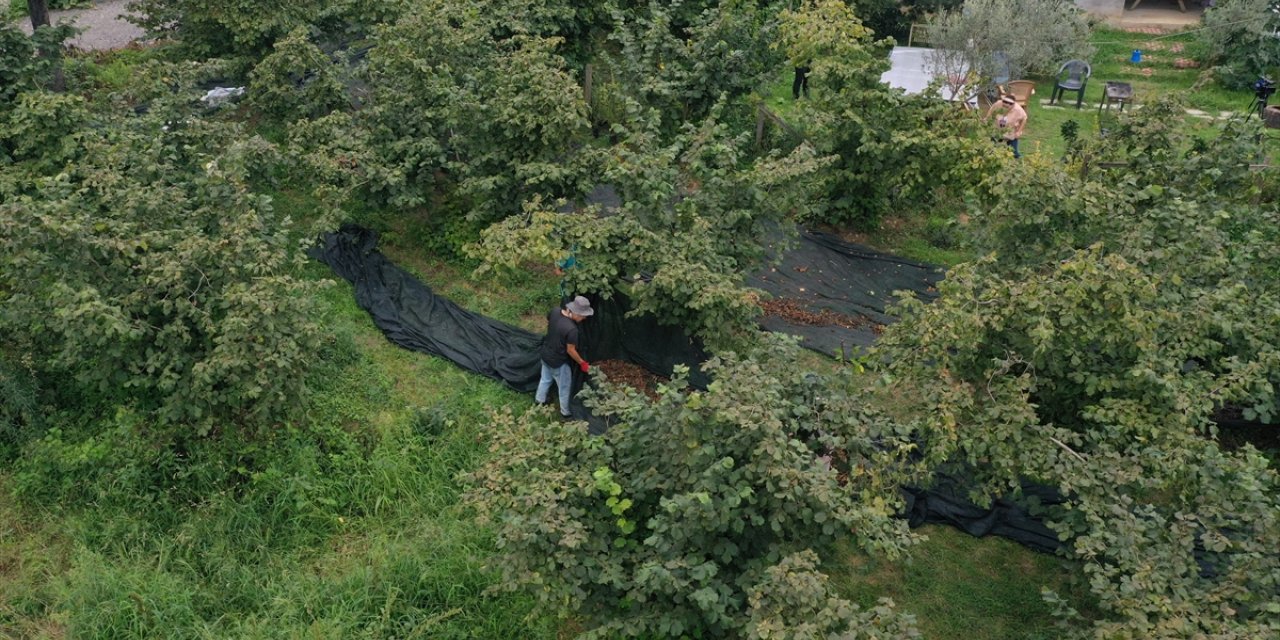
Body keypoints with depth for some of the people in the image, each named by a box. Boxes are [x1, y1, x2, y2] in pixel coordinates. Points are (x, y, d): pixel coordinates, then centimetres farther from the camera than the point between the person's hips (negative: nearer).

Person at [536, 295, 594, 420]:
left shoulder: (555, 311, -15)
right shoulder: (571, 329, -36)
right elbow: (570, 350, -23)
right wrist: (582, 363, -8)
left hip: (545, 354, 7)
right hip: (558, 362, -7)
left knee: (545, 379, 32)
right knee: (565, 388, 17)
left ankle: (539, 402, 53)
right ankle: (565, 413, 36)